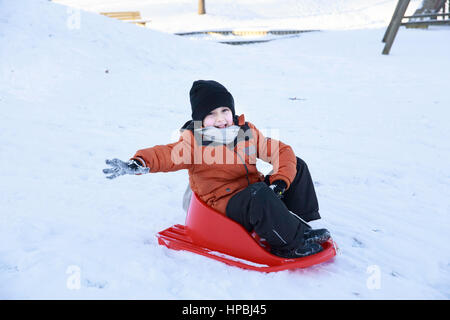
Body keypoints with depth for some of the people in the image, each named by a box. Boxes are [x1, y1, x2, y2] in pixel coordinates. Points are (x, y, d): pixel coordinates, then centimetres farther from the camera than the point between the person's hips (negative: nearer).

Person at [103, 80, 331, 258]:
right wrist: (139, 164, -45)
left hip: (256, 191, 7)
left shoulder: (247, 131, 7)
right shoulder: (194, 142, -7)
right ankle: (295, 242, -22)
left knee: (297, 167, 6)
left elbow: (281, 151, 6)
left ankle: (306, 223, 4)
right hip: (226, 203, -7)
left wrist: (280, 181, -12)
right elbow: (166, 154, -23)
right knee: (258, 195, -38)